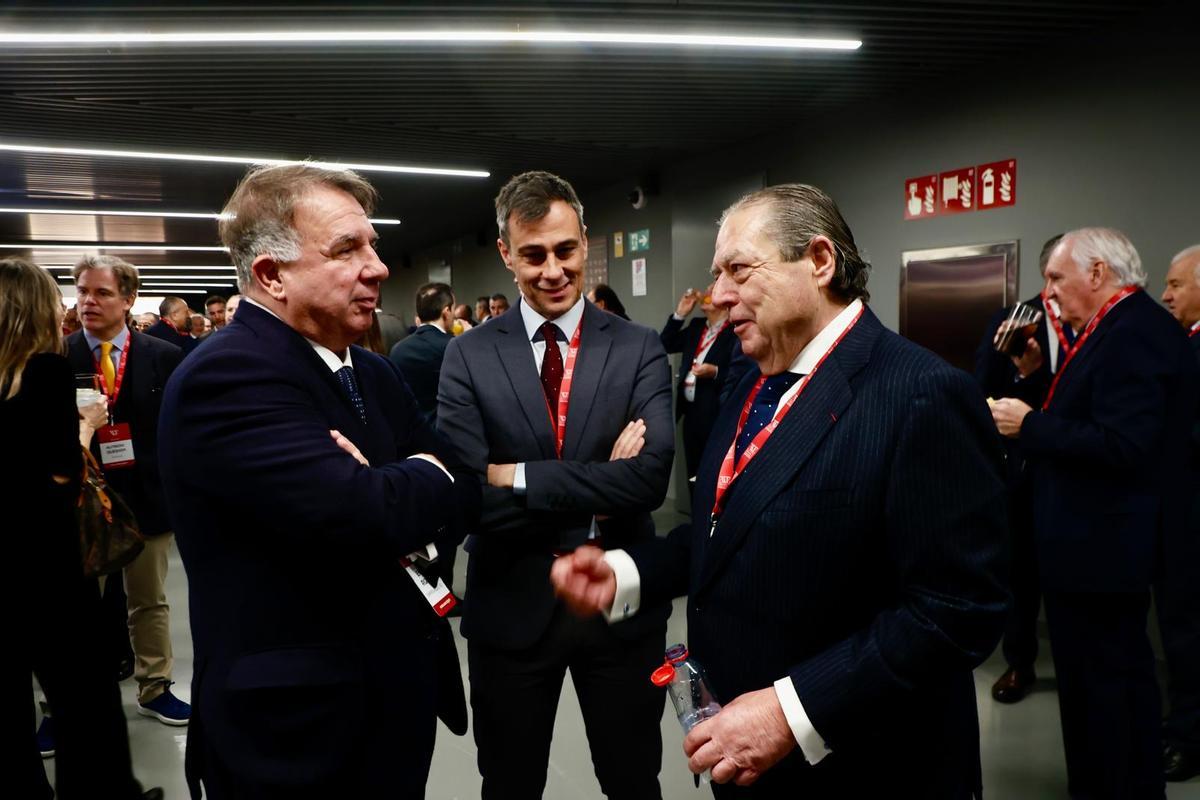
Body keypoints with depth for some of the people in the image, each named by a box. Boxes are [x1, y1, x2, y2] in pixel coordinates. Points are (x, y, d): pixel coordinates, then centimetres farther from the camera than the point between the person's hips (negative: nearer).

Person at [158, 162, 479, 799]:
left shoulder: (372, 373, 7)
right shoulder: (225, 377, -21)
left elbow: (465, 486, 4)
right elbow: (361, 517, -33)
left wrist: (399, 507, -18)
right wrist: (426, 477, -11)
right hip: (299, 730, -7)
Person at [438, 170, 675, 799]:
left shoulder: (638, 348, -5)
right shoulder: (468, 356, -6)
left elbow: (651, 478, -19)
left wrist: (519, 478, -19)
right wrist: (600, 490, -18)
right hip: (510, 610, 0)